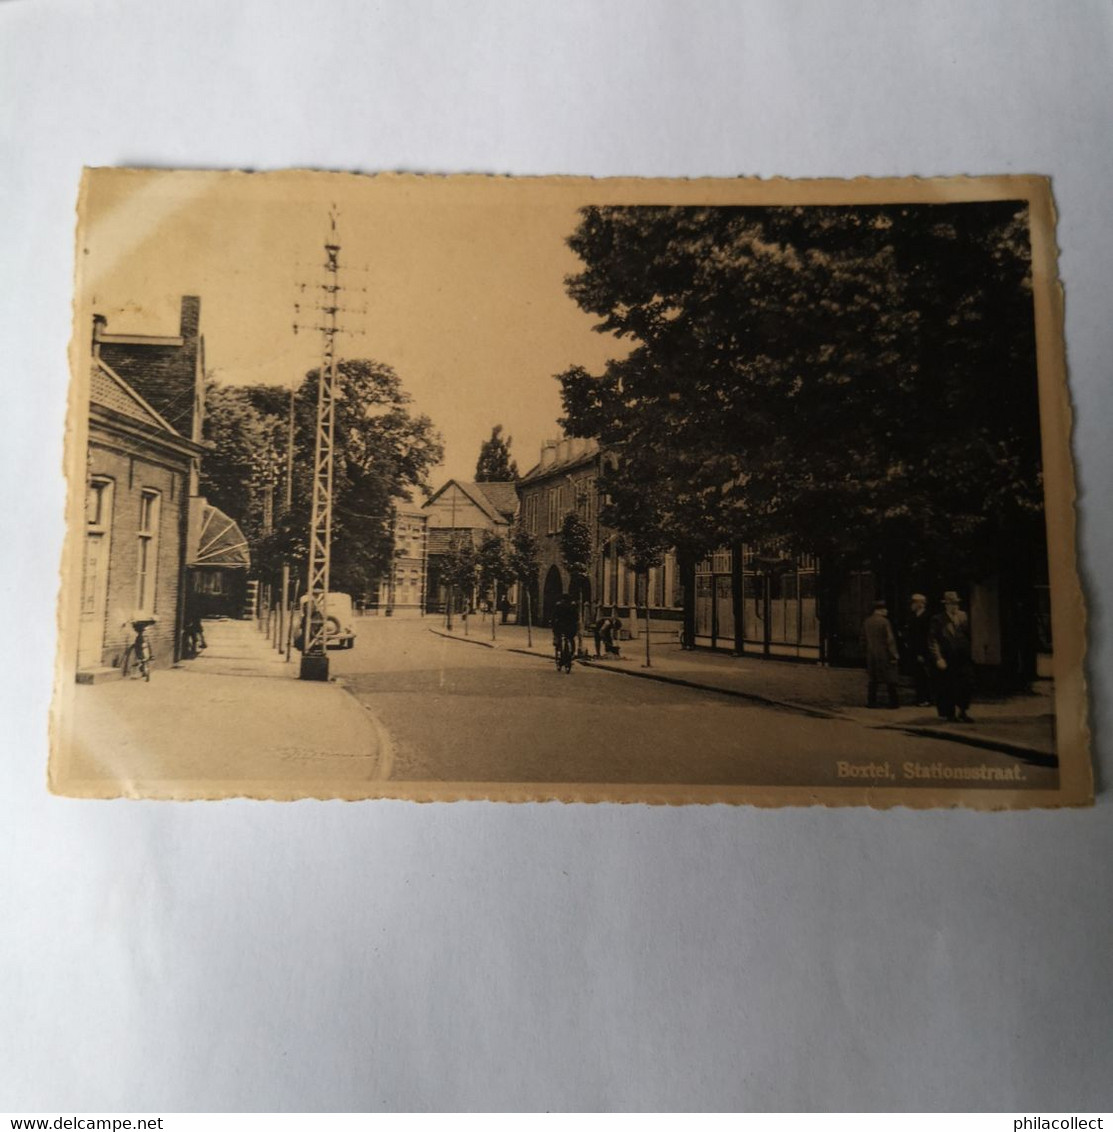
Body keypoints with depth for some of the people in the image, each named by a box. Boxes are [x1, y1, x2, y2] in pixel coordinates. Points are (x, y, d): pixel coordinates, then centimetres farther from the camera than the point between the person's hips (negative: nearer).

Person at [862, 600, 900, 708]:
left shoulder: (866, 622, 4)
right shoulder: (884, 621, -13)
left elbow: (864, 637, 9)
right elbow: (890, 639, -13)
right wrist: (894, 655, -9)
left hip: (871, 654, 5)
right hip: (884, 654, -5)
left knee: (873, 679, 11)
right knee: (890, 679, 4)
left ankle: (871, 701, 9)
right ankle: (894, 702, 7)